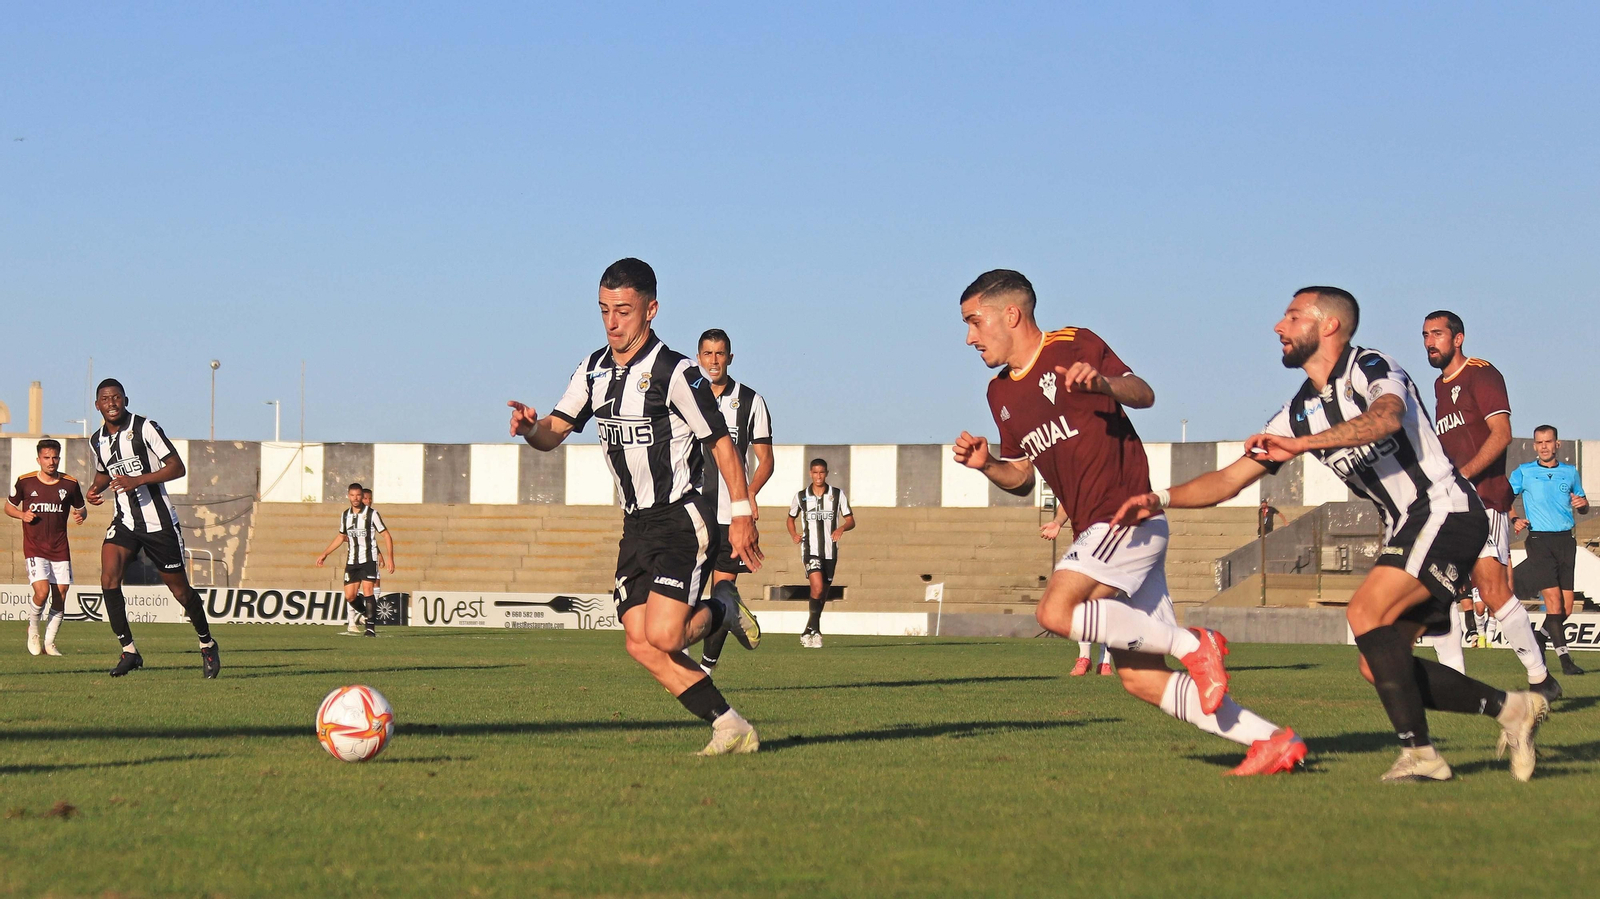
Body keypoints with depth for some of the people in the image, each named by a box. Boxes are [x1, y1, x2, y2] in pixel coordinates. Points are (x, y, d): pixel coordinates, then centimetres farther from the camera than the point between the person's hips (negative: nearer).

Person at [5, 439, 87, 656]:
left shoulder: (70, 483, 2)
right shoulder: (25, 482, -2)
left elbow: (81, 508, 16)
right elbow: (9, 506, 12)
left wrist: (80, 515, -8)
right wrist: (22, 515, -9)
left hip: (60, 548, 3)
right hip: (34, 548, -3)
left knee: (60, 597, 0)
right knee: (42, 592, -19)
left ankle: (49, 643, 16)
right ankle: (32, 629, 10)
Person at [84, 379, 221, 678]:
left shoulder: (145, 428, -11)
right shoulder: (97, 440, 7)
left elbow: (177, 467, -14)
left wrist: (137, 480, -24)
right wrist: (94, 489, 4)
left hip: (159, 522, -4)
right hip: (124, 521, 4)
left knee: (179, 588, 4)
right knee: (108, 577, -18)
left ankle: (207, 645, 26)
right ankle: (129, 650, -12)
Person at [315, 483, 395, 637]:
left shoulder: (372, 514, -6)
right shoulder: (345, 515, 8)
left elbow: (386, 536, -3)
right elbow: (341, 537, 24)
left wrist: (390, 559, -11)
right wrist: (324, 554, 25)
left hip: (369, 559, -5)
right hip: (352, 561, 5)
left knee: (367, 591, -17)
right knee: (349, 596, 1)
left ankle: (371, 627, -14)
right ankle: (366, 614, 29)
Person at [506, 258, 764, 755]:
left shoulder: (674, 372, -13)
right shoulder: (595, 369, 8)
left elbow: (721, 442, -9)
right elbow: (554, 432, 8)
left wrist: (742, 514, -12)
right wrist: (530, 427, -16)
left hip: (681, 520, -7)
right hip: (637, 526, 7)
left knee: (662, 635, -19)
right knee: (640, 645, -3)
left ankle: (723, 609, 13)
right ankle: (731, 728, 5)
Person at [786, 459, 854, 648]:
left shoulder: (838, 495, 4)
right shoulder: (801, 497, 4)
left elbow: (851, 520, 7)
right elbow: (791, 519, 19)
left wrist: (842, 528, -16)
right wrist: (793, 534, -2)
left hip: (830, 551, 2)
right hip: (810, 549, -2)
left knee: (823, 594, 9)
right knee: (817, 587, -23)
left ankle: (808, 632, 25)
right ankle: (815, 630, -15)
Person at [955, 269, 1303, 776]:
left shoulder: (1073, 347, -4)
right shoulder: (1000, 394, 18)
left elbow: (1144, 395, -11)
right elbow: (1022, 478, 23)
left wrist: (1103, 382, -31)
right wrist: (986, 464, 2)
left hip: (1128, 519, -8)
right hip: (1097, 532, 8)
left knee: (1057, 612, -26)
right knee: (1141, 680, 1)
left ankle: (1192, 645, -15)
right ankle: (1273, 742, 3)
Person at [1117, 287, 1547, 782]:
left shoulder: (1371, 370, -10)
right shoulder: (1299, 412, 13)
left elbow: (1386, 418, -34)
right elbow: (1230, 479, 14)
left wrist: (1303, 443, -41)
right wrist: (1162, 500, -1)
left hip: (1446, 510, -9)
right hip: (1405, 527, 9)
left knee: (1366, 611, -25)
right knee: (1379, 668, 1)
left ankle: (1418, 753, -22)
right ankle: (1509, 707, 12)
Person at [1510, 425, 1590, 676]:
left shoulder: (1570, 472, 13)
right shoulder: (1524, 472, 5)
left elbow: (1582, 504, 23)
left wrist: (1582, 504, -1)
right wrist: (1515, 519, -9)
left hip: (1566, 540, 3)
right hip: (1539, 540, -3)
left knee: (1566, 608, 1)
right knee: (1553, 599, -16)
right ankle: (1565, 657, -17)